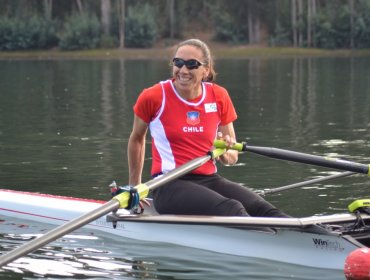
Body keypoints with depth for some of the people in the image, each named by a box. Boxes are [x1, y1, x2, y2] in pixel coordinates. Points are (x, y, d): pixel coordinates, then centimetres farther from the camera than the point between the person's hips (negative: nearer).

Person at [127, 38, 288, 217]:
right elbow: (136, 138, 18)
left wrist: (223, 152, -8)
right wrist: (134, 187, 23)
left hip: (210, 180, 4)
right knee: (232, 209, -34)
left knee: (263, 210, -26)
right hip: (169, 185, -4)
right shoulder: (153, 97, -1)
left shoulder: (219, 97, 8)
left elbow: (233, 157, 16)